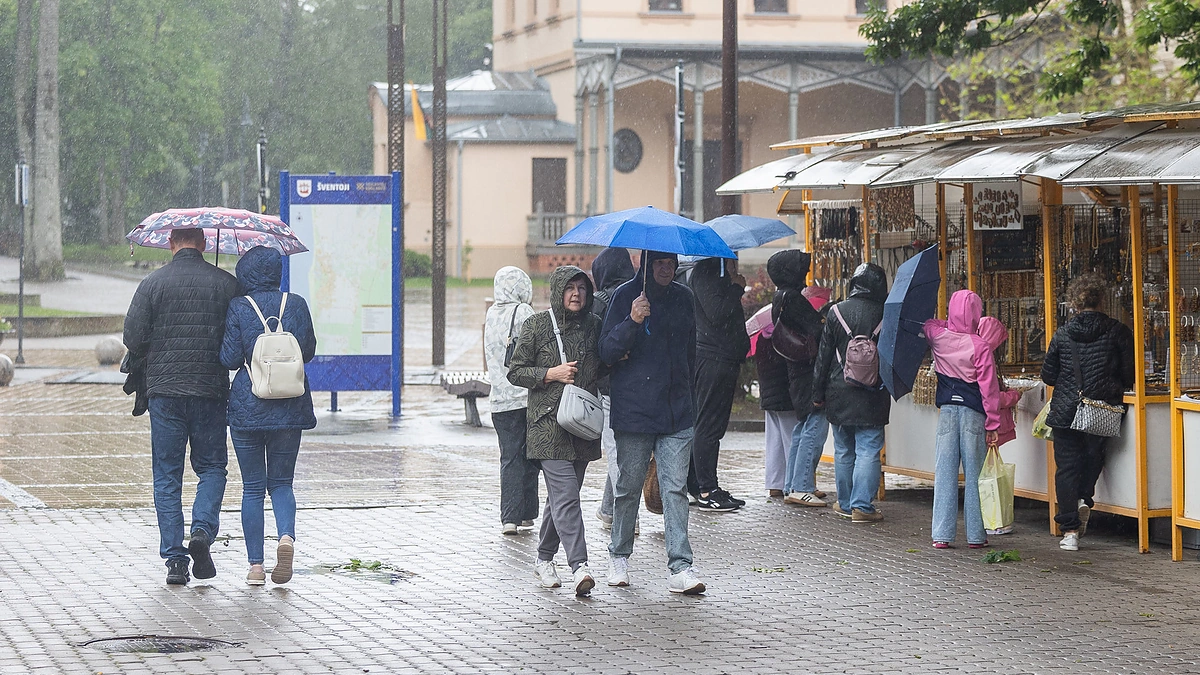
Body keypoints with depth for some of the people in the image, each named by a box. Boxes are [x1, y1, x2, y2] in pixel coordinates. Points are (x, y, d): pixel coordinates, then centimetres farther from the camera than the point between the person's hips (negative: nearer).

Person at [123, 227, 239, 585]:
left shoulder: (153, 283, -2)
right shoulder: (226, 283, -1)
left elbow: (133, 338, -5)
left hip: (164, 390, 0)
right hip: (211, 390, 0)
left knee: (167, 475, 7)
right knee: (212, 466, 14)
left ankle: (175, 559, 2)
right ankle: (203, 529, -10)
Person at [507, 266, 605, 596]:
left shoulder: (594, 325, 10)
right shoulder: (537, 325, -2)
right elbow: (515, 372, 0)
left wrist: (608, 366, 1)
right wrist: (551, 374, -13)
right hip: (548, 423, -5)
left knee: (562, 495, 12)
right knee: (565, 495, -14)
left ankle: (544, 559, 28)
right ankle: (579, 566, -22)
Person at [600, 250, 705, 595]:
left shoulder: (683, 298, 12)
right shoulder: (625, 296, -3)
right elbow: (607, 352, -9)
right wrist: (631, 321, -24)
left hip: (677, 411, 3)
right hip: (634, 410, -3)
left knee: (675, 488, -3)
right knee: (629, 486, 6)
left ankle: (680, 567, -7)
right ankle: (619, 556, 25)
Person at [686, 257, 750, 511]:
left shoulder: (718, 272, 19)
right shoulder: (704, 272, -12)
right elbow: (716, 315, -22)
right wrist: (738, 288, -11)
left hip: (725, 360, 10)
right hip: (712, 359, -10)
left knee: (714, 425, 12)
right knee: (708, 426, -7)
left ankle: (707, 487, 16)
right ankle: (706, 491, -6)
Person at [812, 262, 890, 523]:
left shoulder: (836, 312, -2)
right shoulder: (885, 315, -6)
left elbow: (824, 355, 1)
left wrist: (818, 393, 6)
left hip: (839, 394, 2)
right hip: (872, 396, -2)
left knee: (843, 452, 13)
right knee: (868, 450, 0)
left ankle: (846, 504, 20)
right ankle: (862, 506, -5)